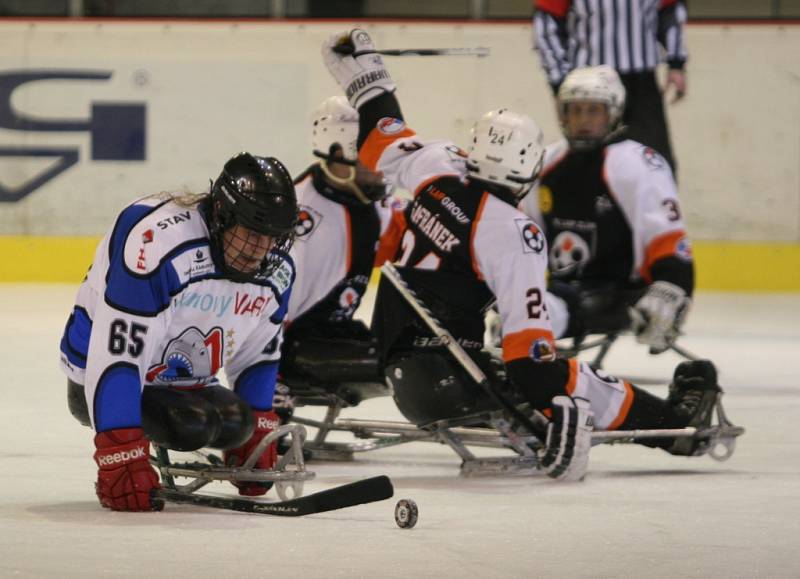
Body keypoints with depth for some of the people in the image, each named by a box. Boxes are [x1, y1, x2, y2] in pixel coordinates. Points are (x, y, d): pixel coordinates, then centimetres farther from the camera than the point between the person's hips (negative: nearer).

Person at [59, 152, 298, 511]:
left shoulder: (277, 273, -7)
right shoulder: (158, 242, -33)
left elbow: (259, 353, 12)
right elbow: (115, 356, -35)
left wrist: (257, 433, 10)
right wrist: (120, 457, -38)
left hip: (181, 383, 7)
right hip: (108, 385, -7)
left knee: (235, 424, -20)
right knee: (191, 424, -31)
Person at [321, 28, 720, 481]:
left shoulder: (438, 168, -2)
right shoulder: (513, 234, -19)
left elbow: (386, 145, 18)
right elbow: (528, 331, -23)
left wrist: (365, 75, 32)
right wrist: (558, 395, -23)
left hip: (395, 357, 8)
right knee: (574, 383, -2)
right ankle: (675, 425, 1)